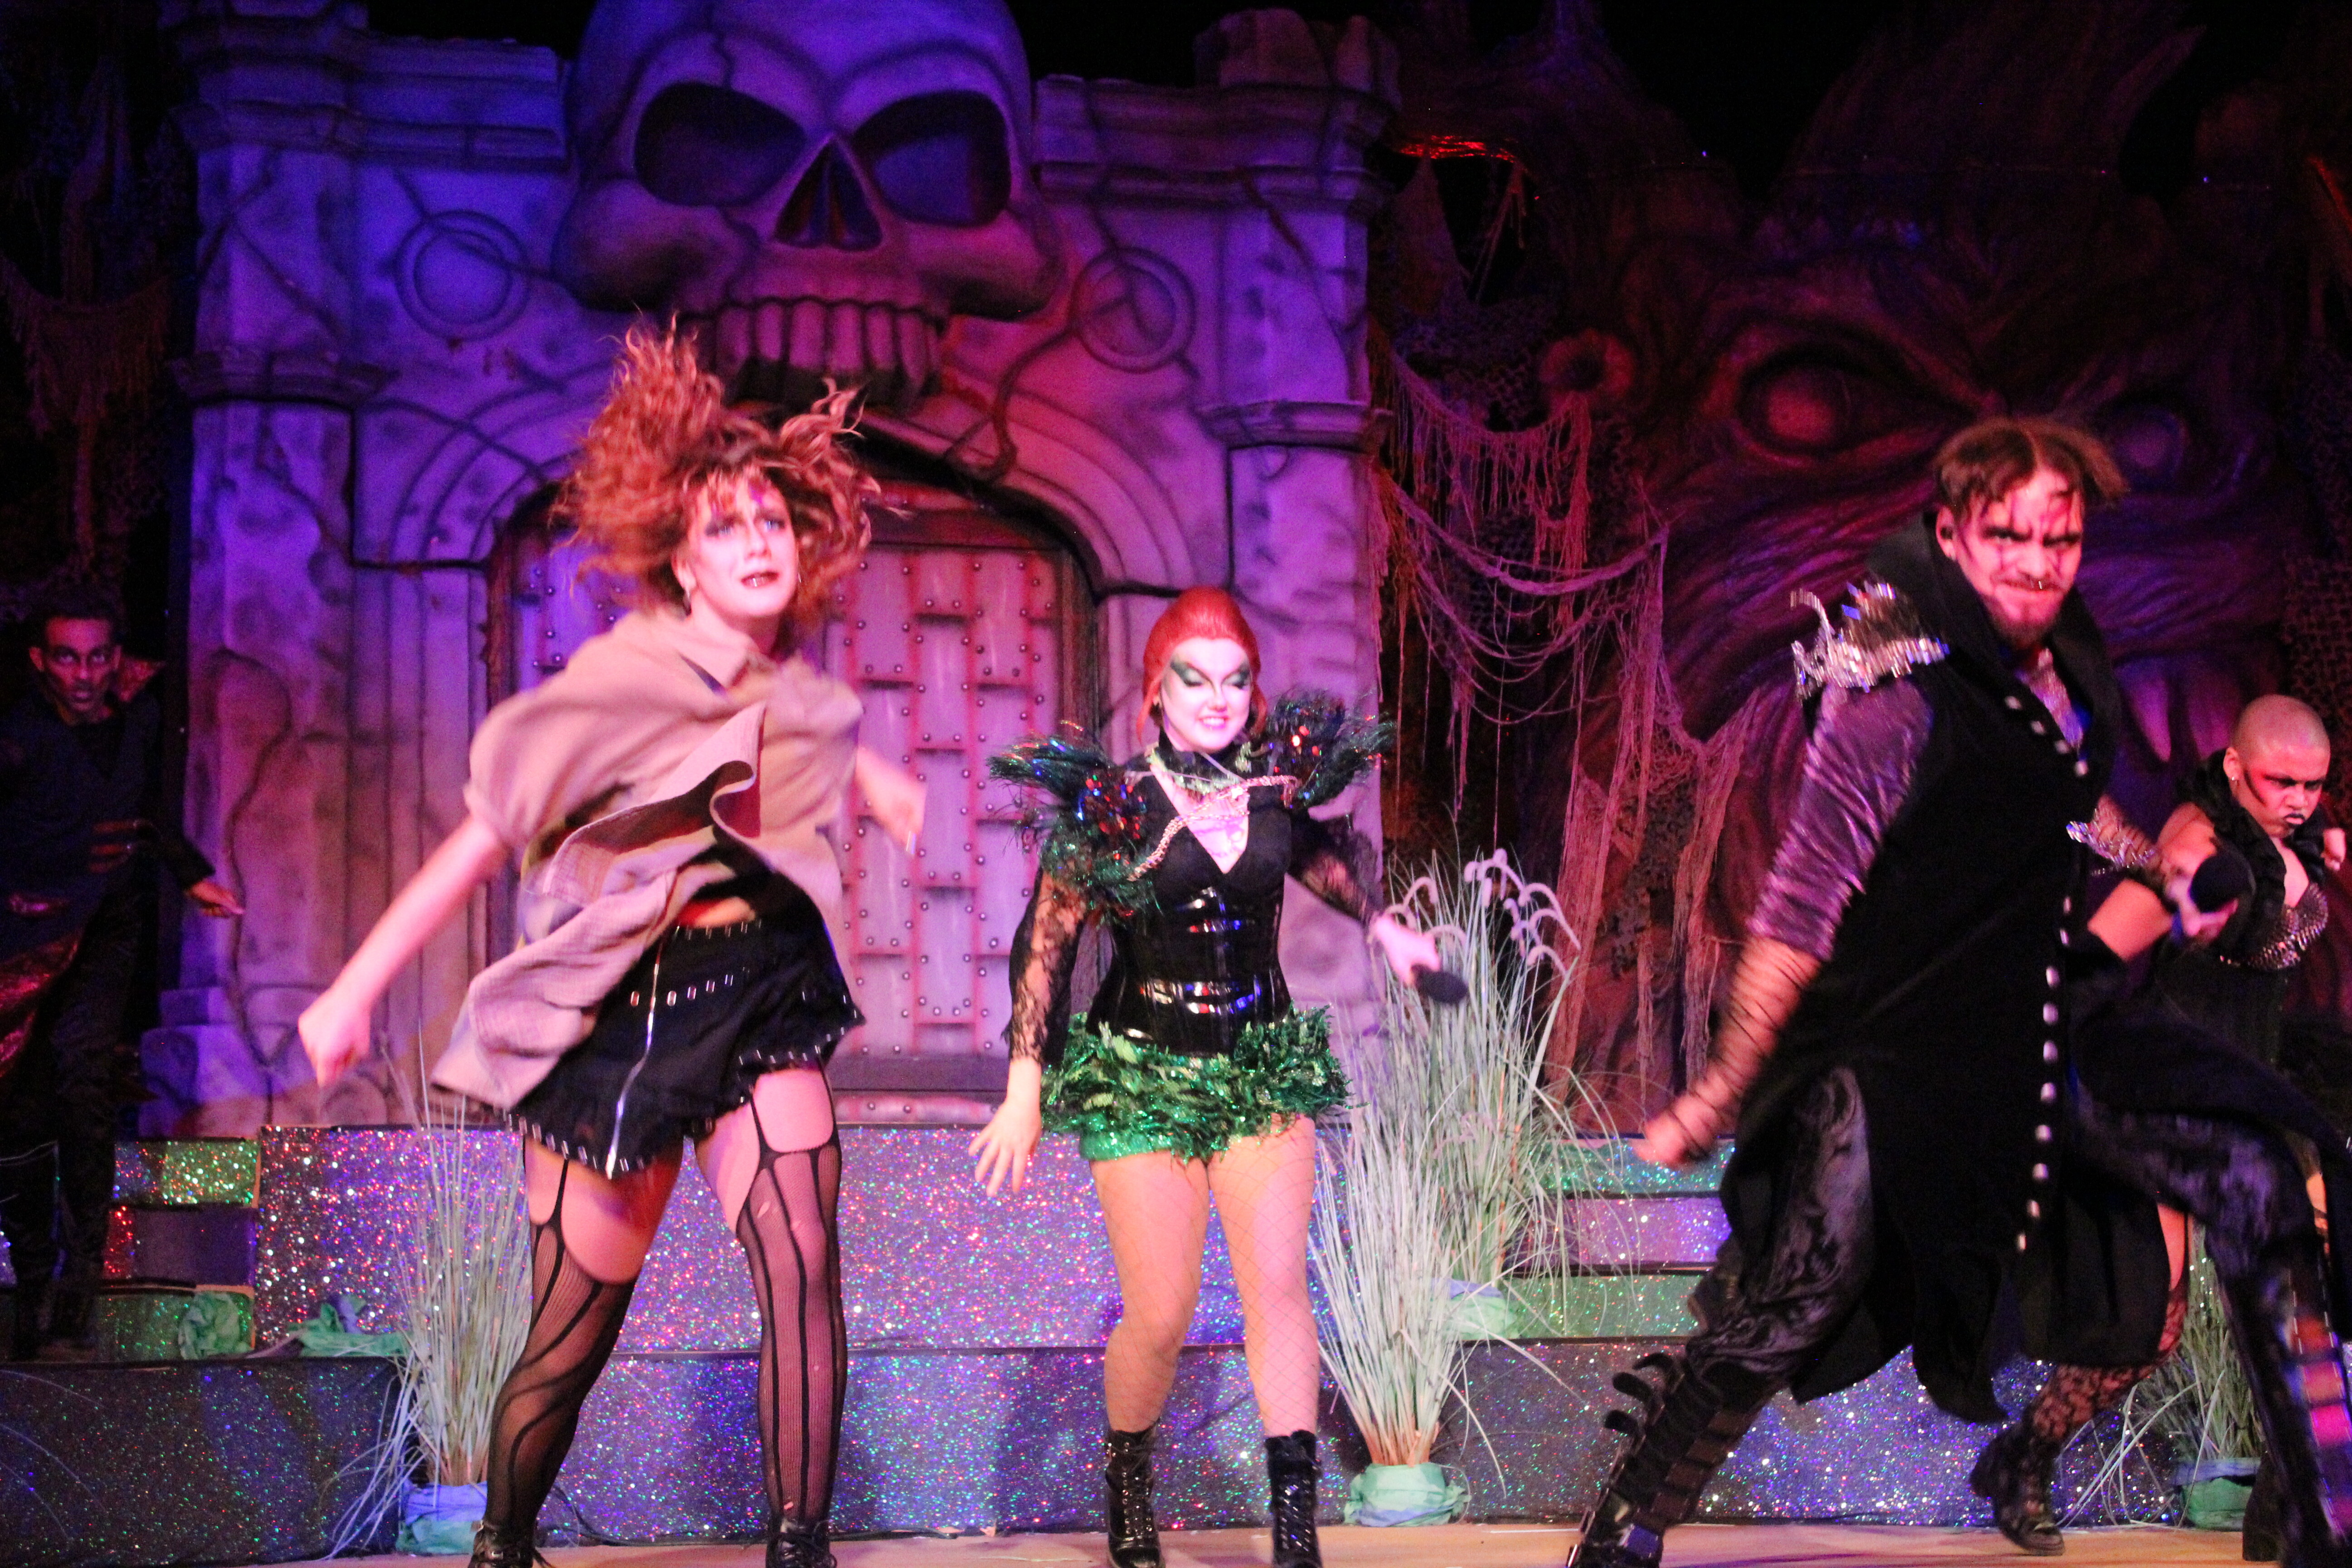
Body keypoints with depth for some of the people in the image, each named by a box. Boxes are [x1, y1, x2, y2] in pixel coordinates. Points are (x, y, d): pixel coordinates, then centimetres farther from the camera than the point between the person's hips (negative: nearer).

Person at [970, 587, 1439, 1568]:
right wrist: (1025, 1089, -8)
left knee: (1277, 1288, -9)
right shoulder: (1114, 804, -9)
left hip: (1264, 1064, 3)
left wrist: (1381, 926, 23)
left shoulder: (1277, 784, 1)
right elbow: (1046, 942, -5)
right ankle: (1127, 1483, 25)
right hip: (1144, 1074, -3)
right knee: (1160, 1316, -3)